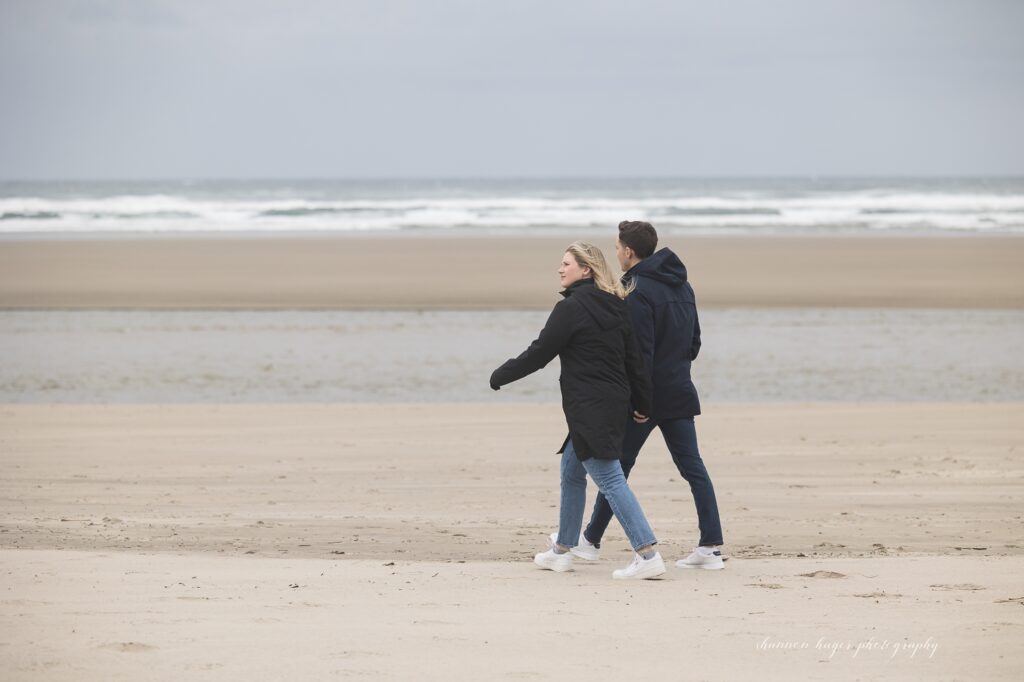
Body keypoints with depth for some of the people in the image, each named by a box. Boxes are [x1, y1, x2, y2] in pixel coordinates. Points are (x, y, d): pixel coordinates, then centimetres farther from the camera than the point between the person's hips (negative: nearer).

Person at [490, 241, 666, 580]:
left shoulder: (571, 308, -13)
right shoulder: (615, 307, 12)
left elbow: (539, 353, -9)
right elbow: (634, 358, 14)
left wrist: (500, 376, 4)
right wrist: (641, 403, 21)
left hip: (589, 408, -9)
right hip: (614, 405, 9)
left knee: (610, 480, -10)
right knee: (571, 473, 21)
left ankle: (647, 555, -17)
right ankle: (561, 550, 30)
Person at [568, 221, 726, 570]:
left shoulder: (638, 292, -16)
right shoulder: (682, 285, 11)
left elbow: (640, 354, -20)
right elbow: (694, 340, 18)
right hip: (680, 392, 7)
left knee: (617, 465, 6)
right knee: (693, 466, 4)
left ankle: (591, 540, 16)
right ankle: (711, 545, -2)